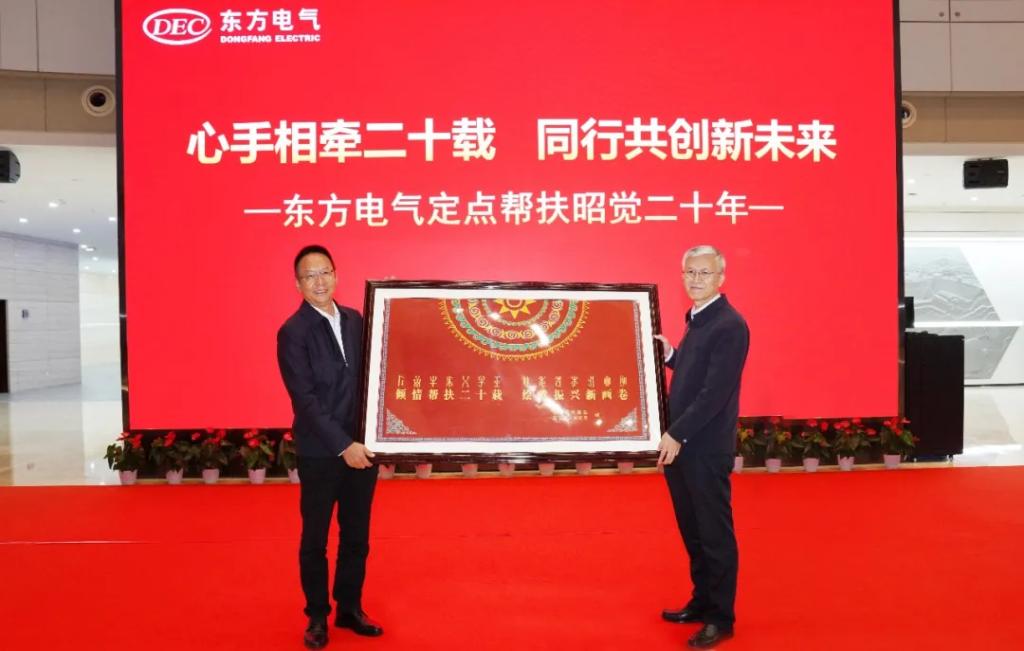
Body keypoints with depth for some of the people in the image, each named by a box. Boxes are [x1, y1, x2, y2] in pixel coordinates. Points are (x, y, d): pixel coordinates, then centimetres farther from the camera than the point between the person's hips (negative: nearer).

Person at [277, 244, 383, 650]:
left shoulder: (355, 320, 6)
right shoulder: (293, 332, -10)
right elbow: (304, 398, -16)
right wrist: (342, 445, -20)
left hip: (361, 446, 5)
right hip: (320, 453, -5)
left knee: (356, 536, 14)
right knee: (315, 539, 11)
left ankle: (349, 609, 31)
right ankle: (317, 617, 28)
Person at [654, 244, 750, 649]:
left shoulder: (730, 326, -15)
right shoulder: (697, 319, 13)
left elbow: (716, 392, -22)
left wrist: (677, 435, -22)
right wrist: (670, 355, 4)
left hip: (706, 448, -9)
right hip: (681, 444, 9)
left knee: (715, 534, 5)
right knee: (692, 531, 18)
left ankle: (721, 617, 19)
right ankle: (702, 602, 33)